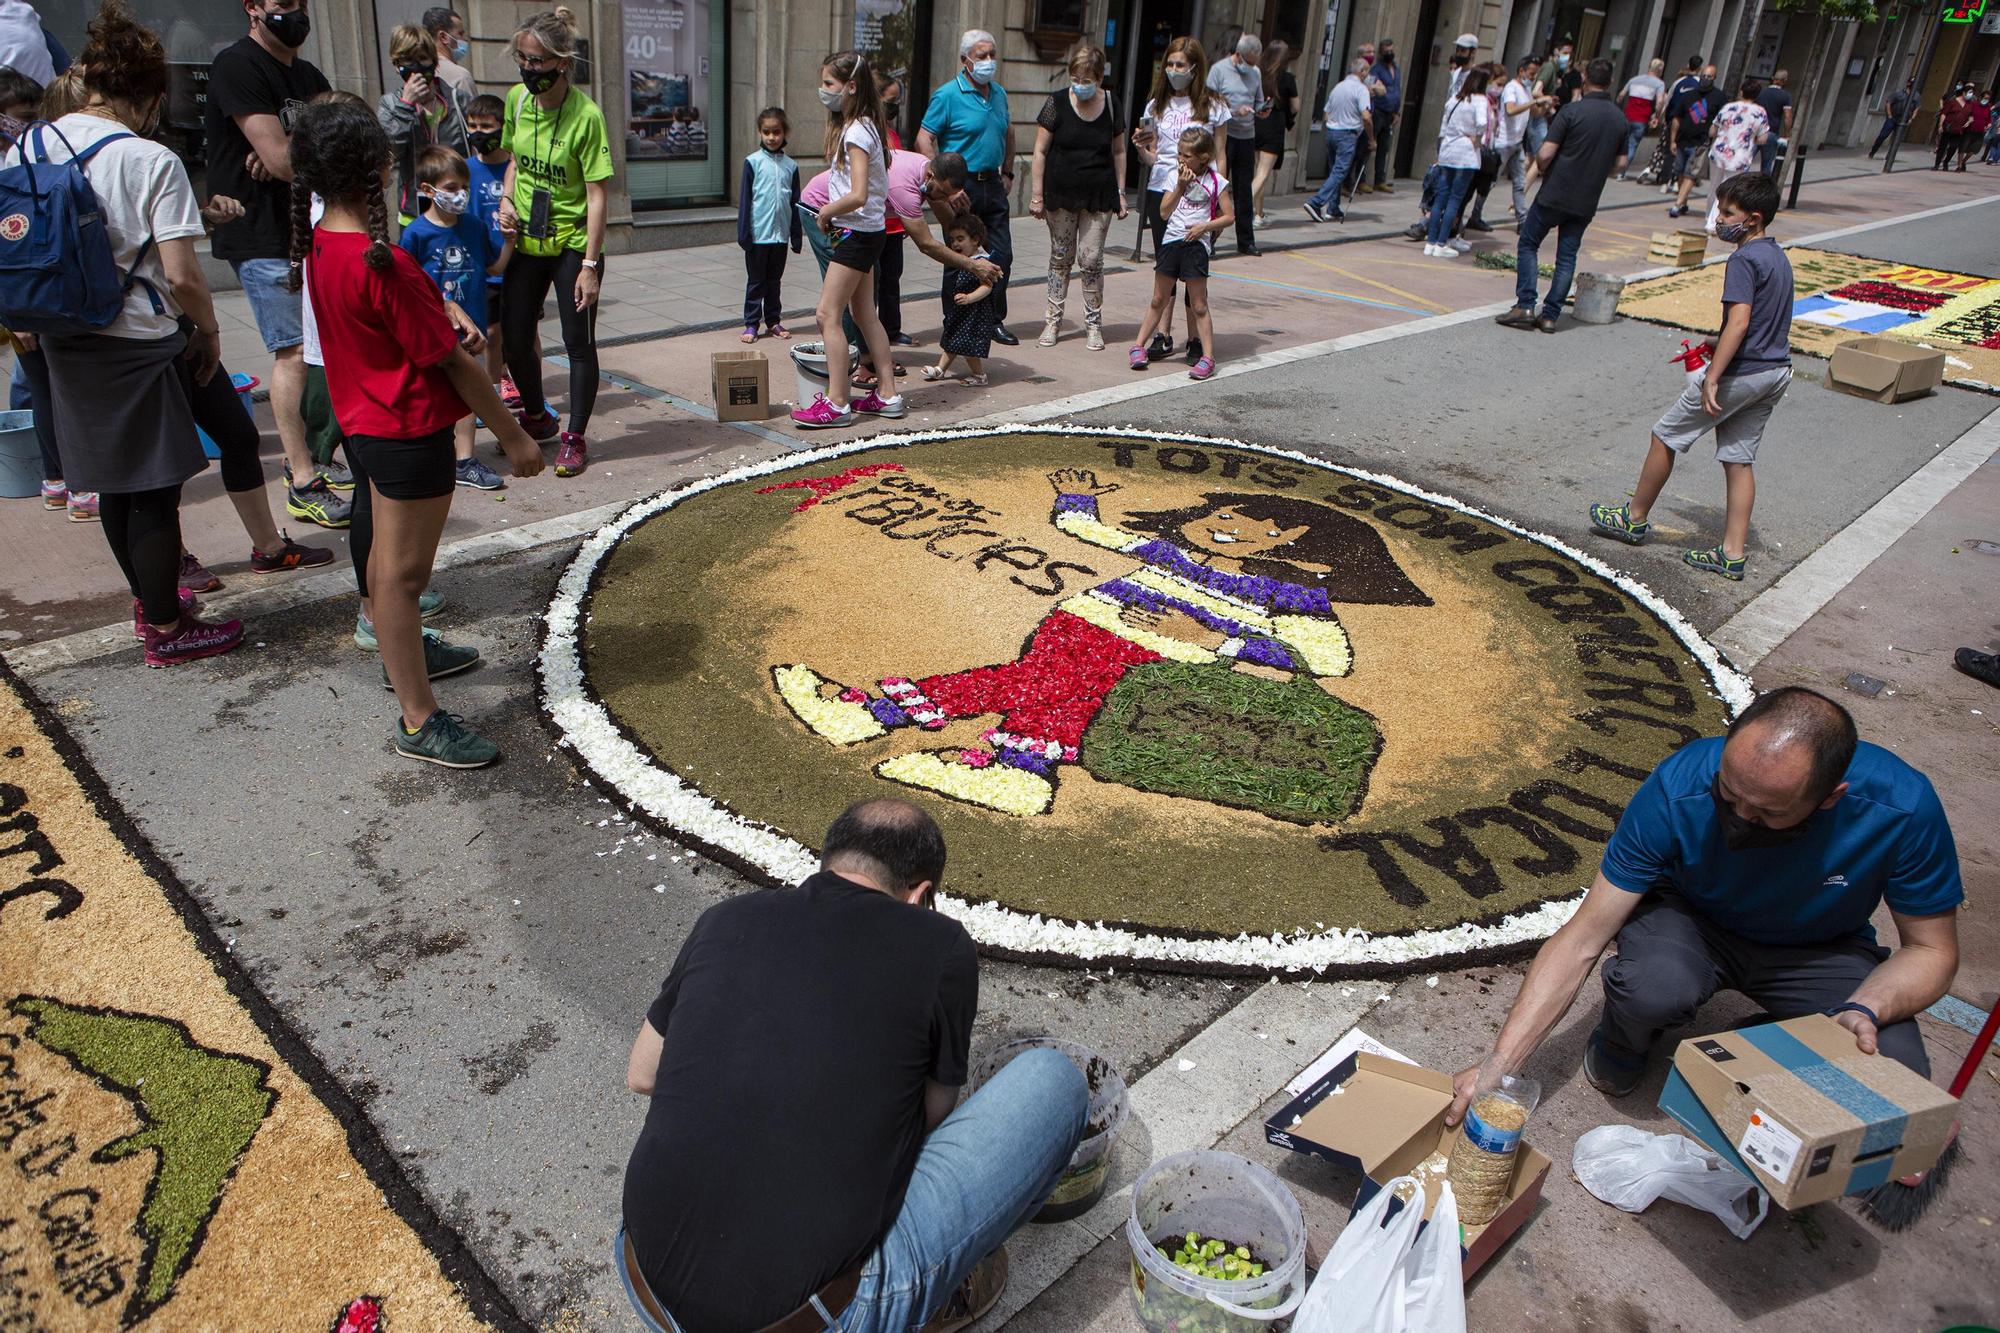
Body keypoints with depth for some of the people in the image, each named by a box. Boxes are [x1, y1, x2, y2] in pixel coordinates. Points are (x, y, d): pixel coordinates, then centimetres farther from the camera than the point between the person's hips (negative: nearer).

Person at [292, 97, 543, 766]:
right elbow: (452, 362, -22)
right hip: (409, 432, -10)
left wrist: (445, 314, 4)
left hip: (364, 420, 10)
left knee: (384, 548, 25)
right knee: (402, 571, -4)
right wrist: (514, 436, -15)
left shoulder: (319, 245, 2)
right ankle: (418, 721, 4)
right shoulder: (382, 264, -25)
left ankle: (405, 651, 46)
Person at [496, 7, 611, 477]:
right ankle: (536, 418, 34)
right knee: (515, 339, 10)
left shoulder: (585, 115, -17)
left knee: (578, 342, 0)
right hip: (527, 242, 6)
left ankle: (575, 438, 14)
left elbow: (597, 196, -17)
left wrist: (590, 265, -20)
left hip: (573, 244, -6)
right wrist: (506, 200, -4)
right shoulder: (517, 98, 0)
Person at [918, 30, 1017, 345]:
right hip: (961, 186, -6)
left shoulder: (999, 93, 12)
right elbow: (924, 139, -12)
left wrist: (1007, 172, 20)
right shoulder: (948, 95, -8)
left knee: (1002, 255, 5)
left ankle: (994, 320, 17)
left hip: (993, 185, 6)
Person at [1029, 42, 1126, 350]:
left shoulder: (1110, 106, 2)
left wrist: (1120, 192, 9)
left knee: (1091, 259, -2)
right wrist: (1036, 194, -6)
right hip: (1061, 193, 0)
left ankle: (1093, 324, 10)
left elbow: (1118, 152, 12)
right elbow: (1040, 151, -2)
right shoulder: (1057, 102, -4)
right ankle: (1054, 319, 17)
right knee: (1061, 257, 7)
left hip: (1099, 196, 1)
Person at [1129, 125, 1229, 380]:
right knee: (1159, 300, 12)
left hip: (1196, 244, -3)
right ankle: (1138, 345, 22)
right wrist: (1181, 188, -12)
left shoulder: (1215, 181, -2)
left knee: (1198, 306, -2)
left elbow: (1228, 216, 0)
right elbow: (1164, 212, -1)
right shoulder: (1176, 176, 6)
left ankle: (1208, 357, 2)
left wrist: (1205, 226, -14)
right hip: (1171, 241, 3)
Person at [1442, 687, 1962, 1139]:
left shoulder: (1901, 809, -30)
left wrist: (1864, 1011, -35)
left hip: (1821, 948, 2)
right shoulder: (1679, 789, -33)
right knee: (1650, 987, -36)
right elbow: (1582, 938, -28)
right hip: (1692, 917, -1)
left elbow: (1933, 950, -12)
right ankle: (1623, 1039, 3)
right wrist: (1498, 1065, -33)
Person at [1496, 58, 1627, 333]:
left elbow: (1546, 153, -14)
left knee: (1528, 245, 8)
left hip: (1555, 194, -4)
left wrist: (1541, 170, 6)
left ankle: (1525, 306, -3)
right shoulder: (1621, 119, 5)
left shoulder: (1572, 111, -12)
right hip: (1587, 201, 5)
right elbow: (1620, 162, 12)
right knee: (1567, 256, 9)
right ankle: (1550, 315, 7)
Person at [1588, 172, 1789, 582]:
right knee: (1738, 459, 11)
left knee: (1666, 436, 7)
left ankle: (1635, 519, 21)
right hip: (1777, 372, 9)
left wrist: (1713, 376, -29)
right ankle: (1732, 554, 11)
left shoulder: (1743, 260, -16)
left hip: (1740, 374, -9)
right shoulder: (1778, 257, 13)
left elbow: (1739, 321, -26)